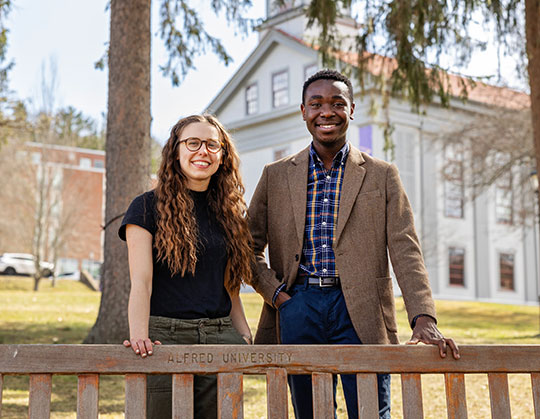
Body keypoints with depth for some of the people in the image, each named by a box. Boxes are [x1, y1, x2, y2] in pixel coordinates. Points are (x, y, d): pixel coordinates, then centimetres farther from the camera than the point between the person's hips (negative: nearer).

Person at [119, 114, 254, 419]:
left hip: (221, 337, 4)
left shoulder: (228, 213, 15)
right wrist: (139, 336, -23)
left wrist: (246, 337, 4)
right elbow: (141, 282, -8)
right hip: (165, 337, -4)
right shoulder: (149, 207, 1)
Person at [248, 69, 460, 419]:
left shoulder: (382, 175, 8)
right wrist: (274, 293, -3)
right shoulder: (276, 176, 12)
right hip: (298, 309, 2)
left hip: (361, 314, -1)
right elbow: (249, 247, 14)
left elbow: (405, 251, -1)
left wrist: (424, 319, -14)